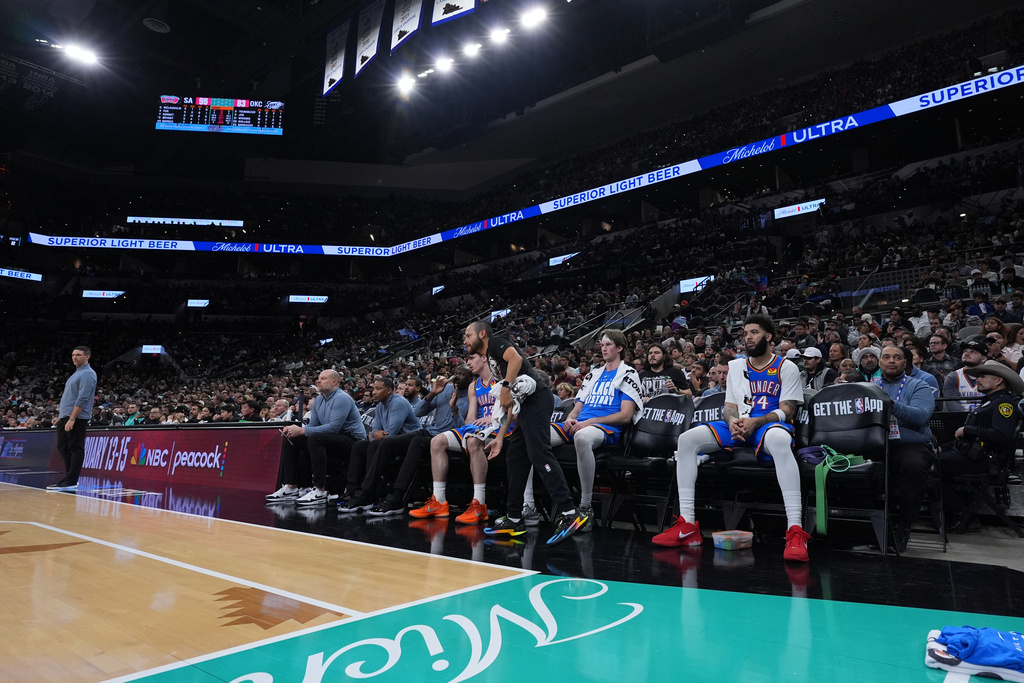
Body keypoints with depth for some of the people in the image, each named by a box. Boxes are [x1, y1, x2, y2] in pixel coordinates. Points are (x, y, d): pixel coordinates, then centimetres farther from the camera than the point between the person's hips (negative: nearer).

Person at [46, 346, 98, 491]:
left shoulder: (87, 374, -11)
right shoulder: (77, 373, 20)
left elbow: (82, 399, -19)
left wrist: (72, 419, -23)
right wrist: (60, 416, 21)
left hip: (77, 418, -10)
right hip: (65, 417, 10)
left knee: (75, 448, -6)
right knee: (62, 446, 13)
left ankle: (71, 482, -3)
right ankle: (68, 478, 20)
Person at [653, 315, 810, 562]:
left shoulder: (786, 368, 4)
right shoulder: (735, 366, 18)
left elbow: (786, 410, -4)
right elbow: (730, 406, 15)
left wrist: (755, 422, -20)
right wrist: (732, 421, -10)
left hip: (769, 424, -5)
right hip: (738, 425, 5)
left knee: (779, 439, -43)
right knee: (687, 439, -19)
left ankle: (795, 531, -43)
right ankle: (687, 525, -20)